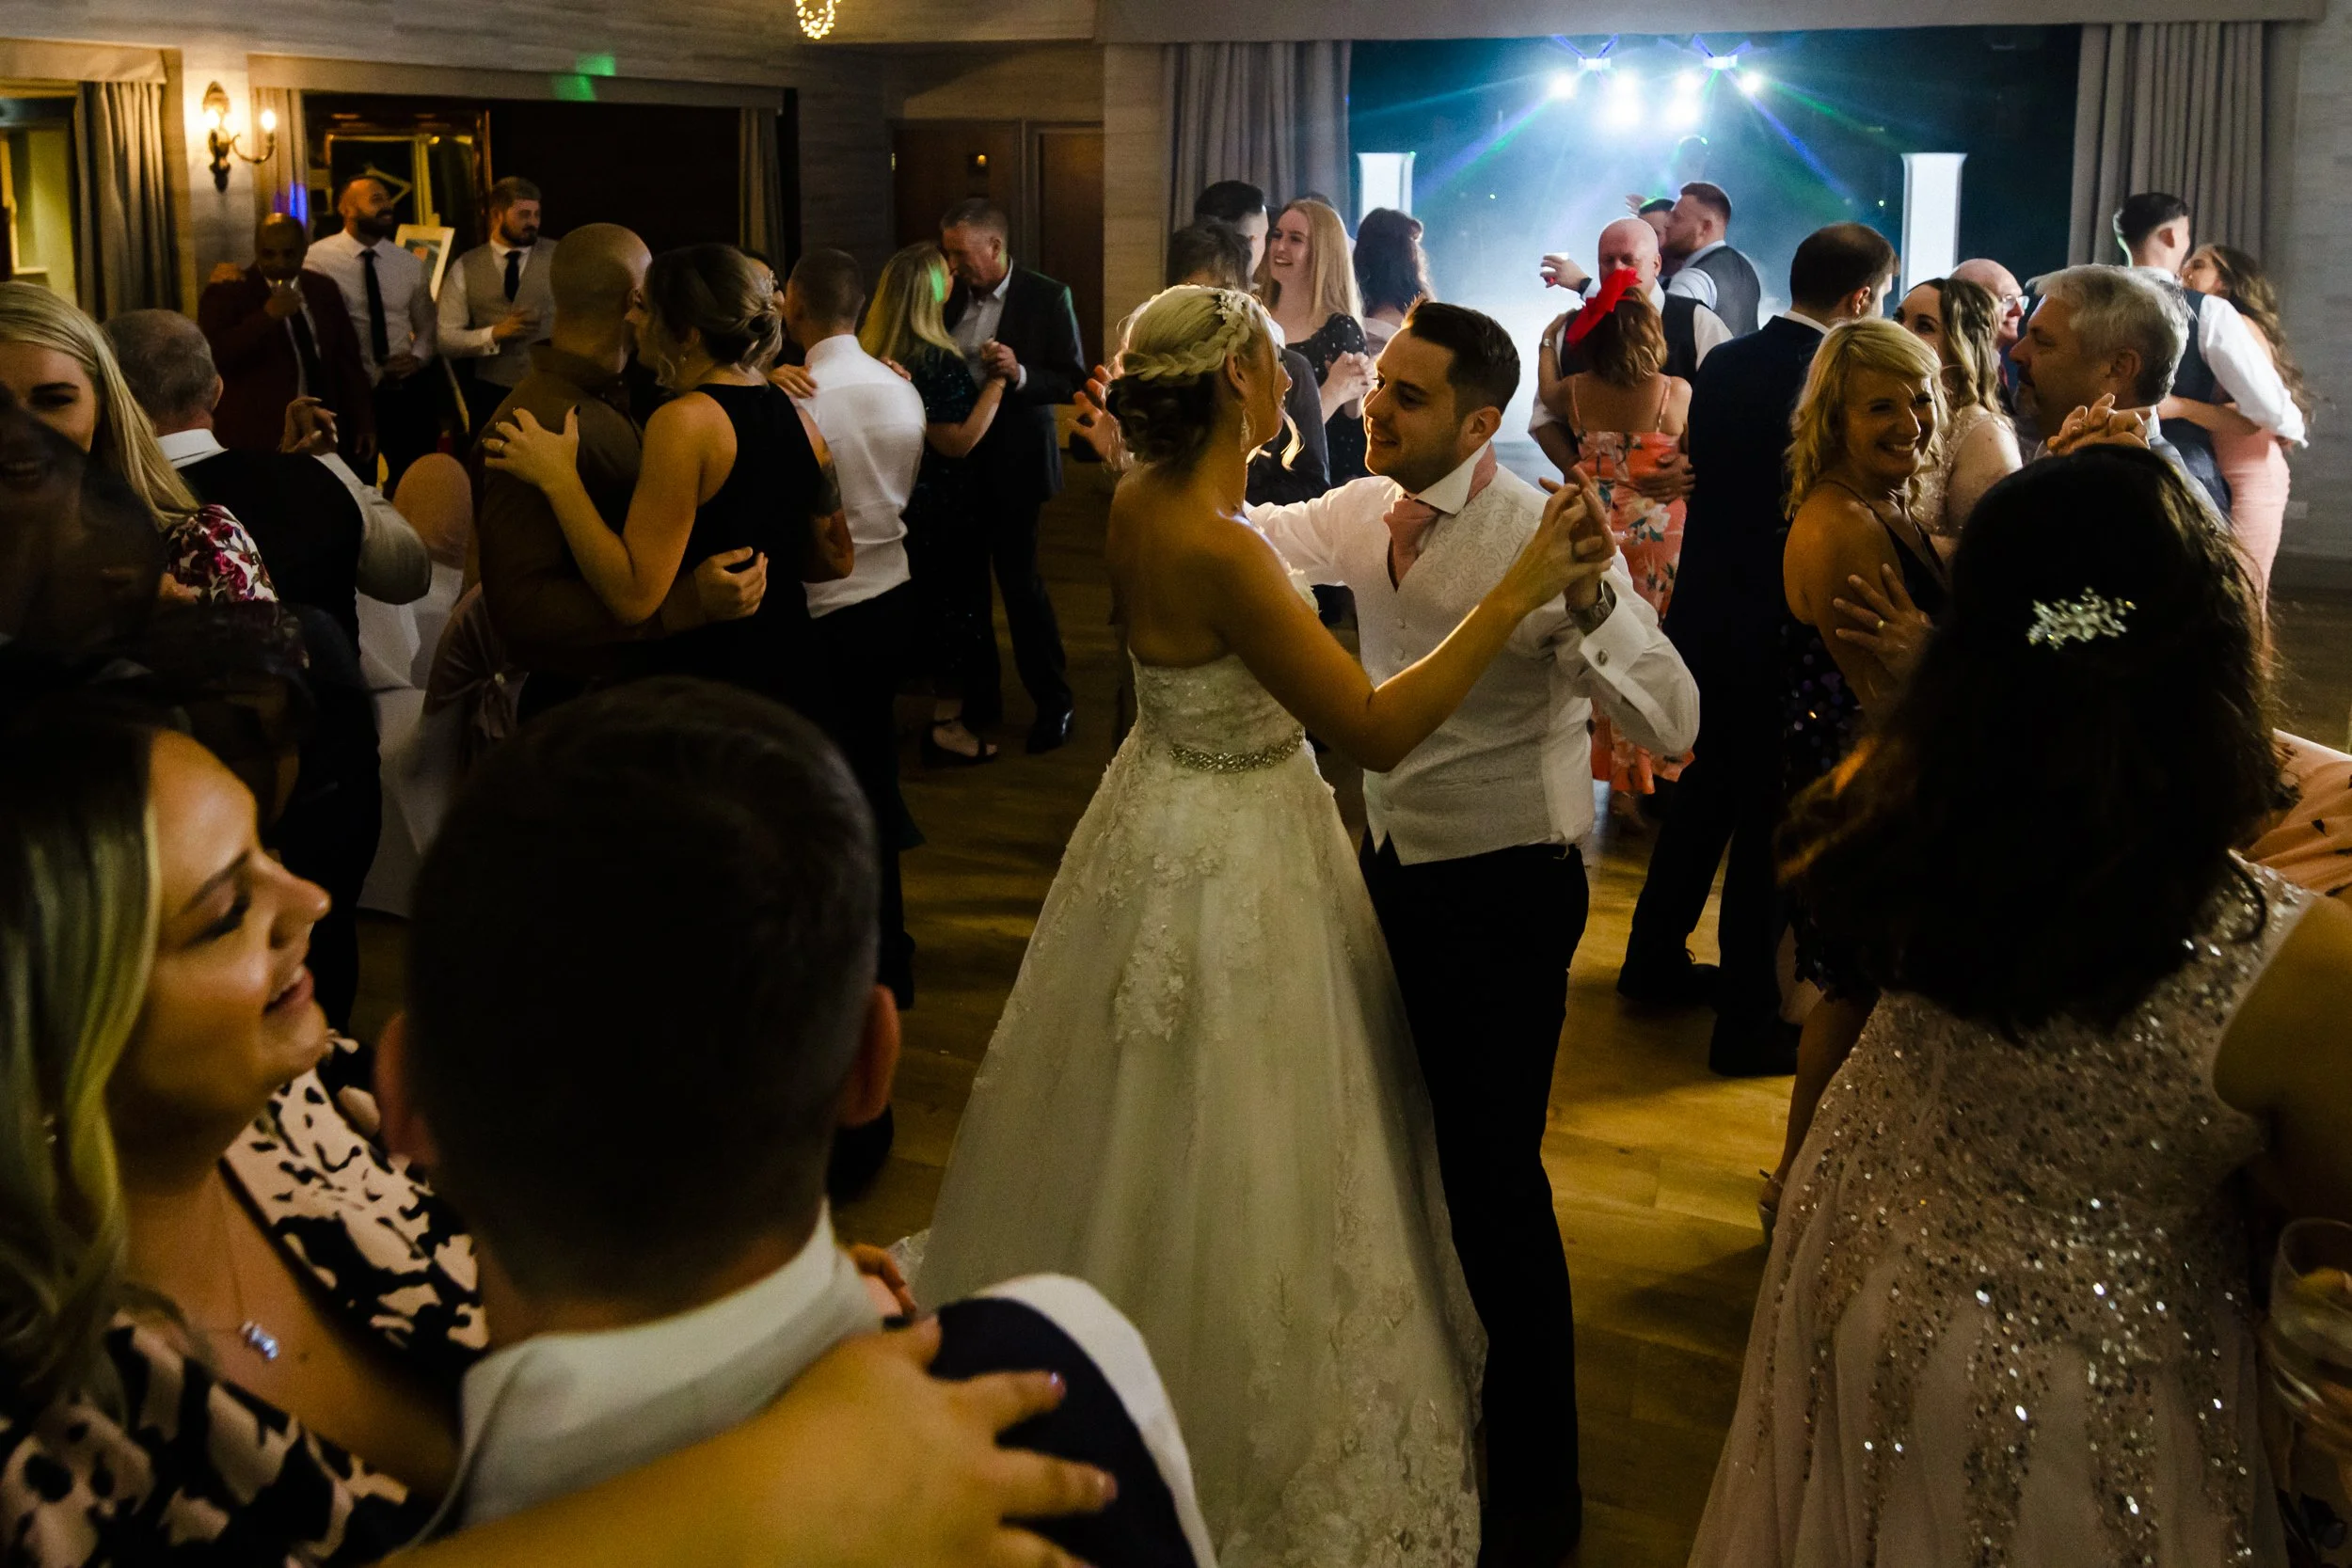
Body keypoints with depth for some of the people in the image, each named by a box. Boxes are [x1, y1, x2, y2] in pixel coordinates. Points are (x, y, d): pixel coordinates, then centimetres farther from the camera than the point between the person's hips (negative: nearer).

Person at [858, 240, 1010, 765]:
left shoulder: (872, 353, 0)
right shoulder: (936, 360, -23)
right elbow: (958, 441, -25)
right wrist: (996, 381, -18)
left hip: (895, 501, 8)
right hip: (943, 506, -8)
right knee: (951, 604, 5)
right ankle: (947, 727, 12)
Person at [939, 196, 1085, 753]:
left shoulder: (1047, 298, -6)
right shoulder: (952, 298, 8)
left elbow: (1073, 382, -8)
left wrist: (1020, 374, -24)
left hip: (1013, 461, -5)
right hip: (958, 458, 5)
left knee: (1019, 577, -5)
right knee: (965, 581, 8)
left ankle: (1053, 702, 10)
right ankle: (979, 699, 21)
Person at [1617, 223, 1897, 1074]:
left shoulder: (1723, 364, 2)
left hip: (1706, 614, 7)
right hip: (1783, 632, -7)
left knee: (1706, 790, 23)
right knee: (1769, 820, 3)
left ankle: (1655, 956, 37)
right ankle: (1748, 1019, 11)